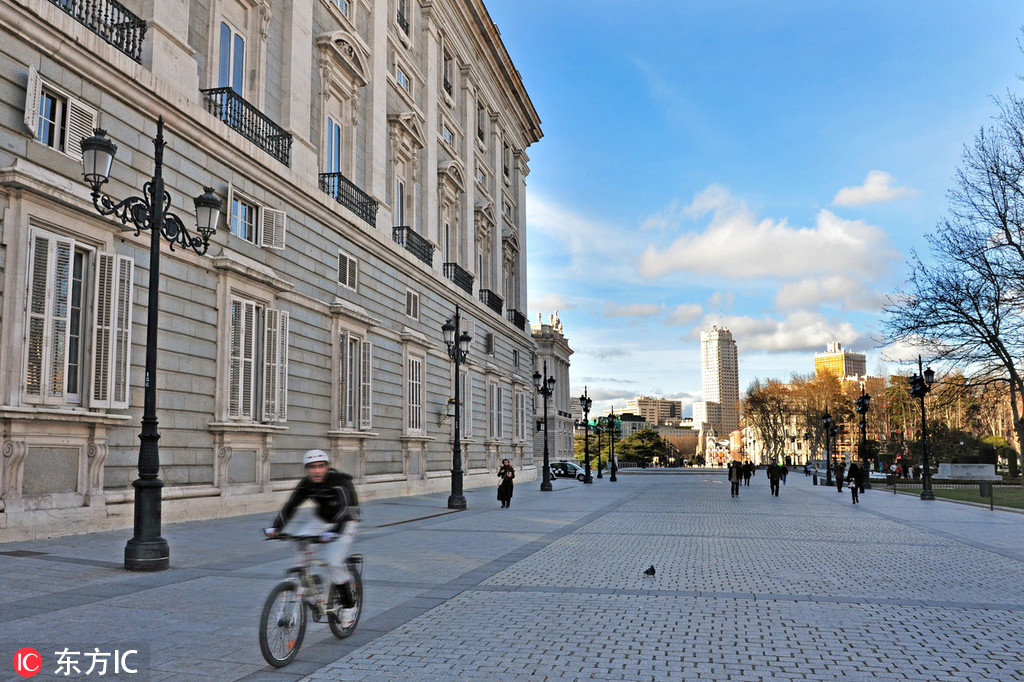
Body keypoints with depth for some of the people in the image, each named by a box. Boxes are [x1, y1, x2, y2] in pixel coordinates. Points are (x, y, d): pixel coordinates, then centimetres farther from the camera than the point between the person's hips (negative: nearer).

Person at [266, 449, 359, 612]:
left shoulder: (338, 480, -29)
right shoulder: (306, 483, -12)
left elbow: (345, 508, -42)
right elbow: (290, 505, -16)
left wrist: (334, 532, -58)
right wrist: (276, 527, -33)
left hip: (345, 522, -6)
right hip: (322, 519, 6)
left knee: (333, 561, -21)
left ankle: (348, 601, -1)